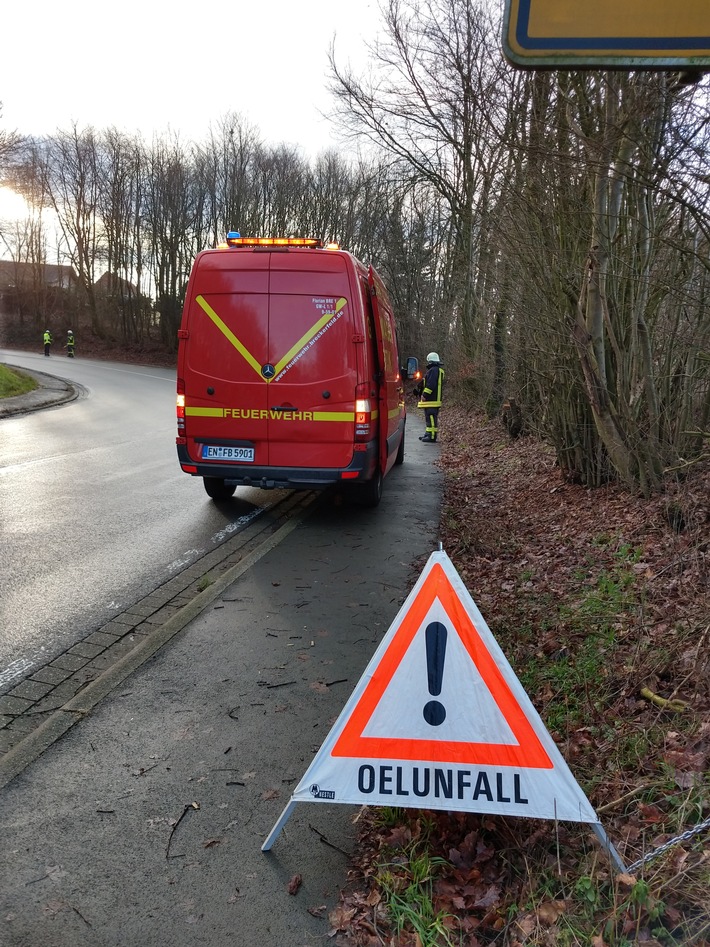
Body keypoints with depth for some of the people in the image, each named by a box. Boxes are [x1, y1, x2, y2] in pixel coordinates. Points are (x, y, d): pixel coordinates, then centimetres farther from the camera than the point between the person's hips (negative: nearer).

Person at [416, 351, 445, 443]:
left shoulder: (433, 370, -13)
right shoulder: (439, 370, 22)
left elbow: (430, 384, -22)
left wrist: (425, 394, -21)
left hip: (431, 400, -11)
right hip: (434, 398, 11)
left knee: (431, 417, -12)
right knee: (429, 417, 17)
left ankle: (432, 436, -15)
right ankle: (429, 434, 23)